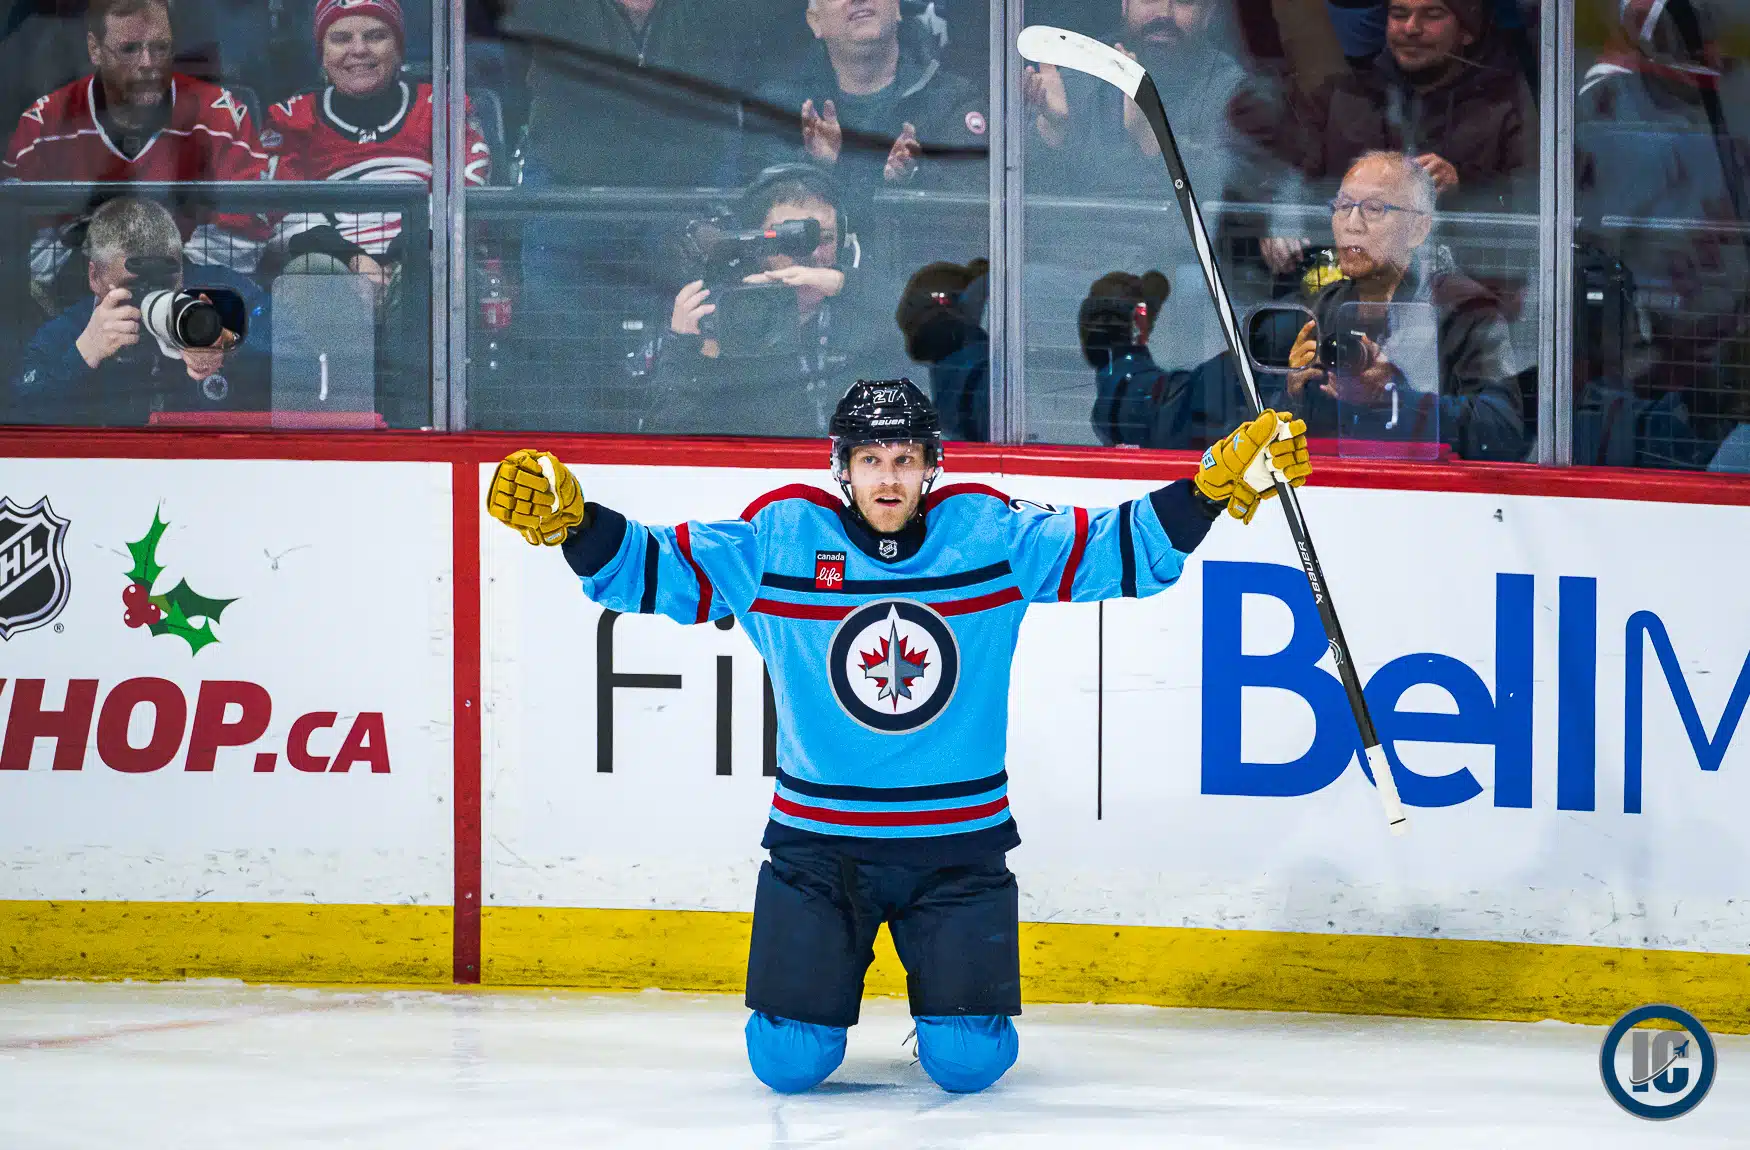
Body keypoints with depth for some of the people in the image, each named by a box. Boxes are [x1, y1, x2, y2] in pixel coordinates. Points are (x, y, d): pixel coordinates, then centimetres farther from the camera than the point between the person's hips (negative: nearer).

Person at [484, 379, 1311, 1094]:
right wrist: (566, 519, -20)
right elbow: (652, 570, -4)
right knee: (788, 1060, -6)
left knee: (969, 1061, -9)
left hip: (958, 845, 0)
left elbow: (1123, 551, -1)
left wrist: (1224, 482, -12)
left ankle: (953, 1006, 28)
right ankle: (816, 982, 30)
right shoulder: (777, 540, -5)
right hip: (816, 843, 0)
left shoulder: (990, 534, -3)